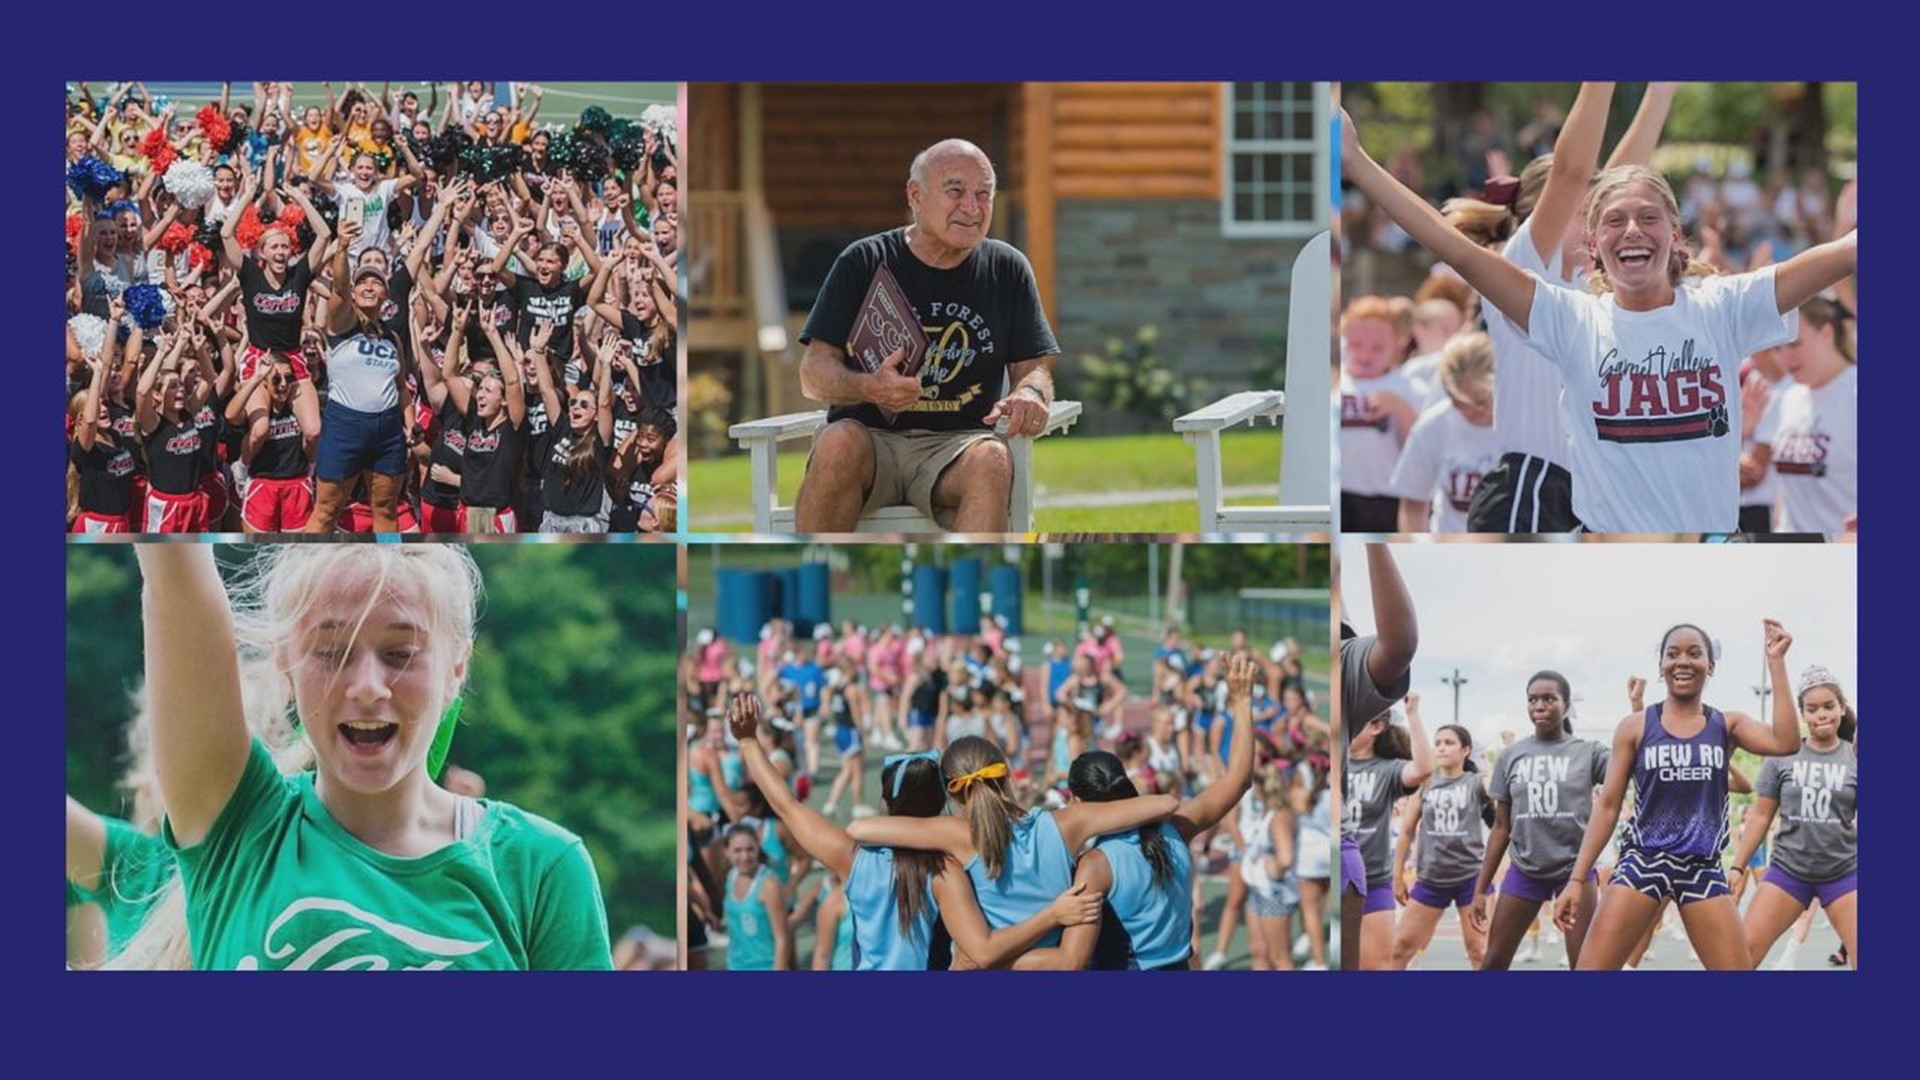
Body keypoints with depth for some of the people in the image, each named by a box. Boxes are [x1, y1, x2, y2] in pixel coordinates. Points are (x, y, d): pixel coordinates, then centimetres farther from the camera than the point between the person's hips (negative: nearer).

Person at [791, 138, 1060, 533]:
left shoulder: (1006, 270, 12)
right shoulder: (864, 262, 5)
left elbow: (1034, 367, 12)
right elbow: (813, 373, 0)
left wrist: (1030, 393, -15)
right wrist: (869, 388, -23)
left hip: (957, 443, 1)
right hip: (871, 435, -1)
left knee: (992, 460, -34)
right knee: (840, 443, -35)